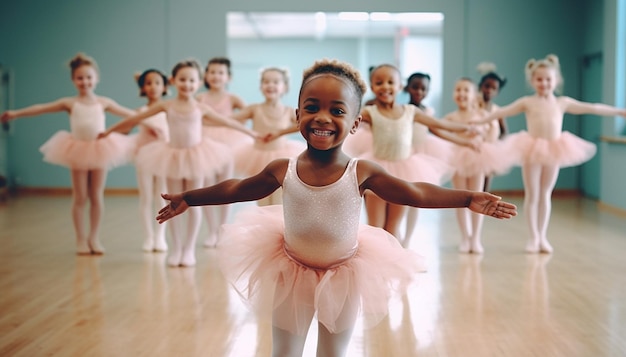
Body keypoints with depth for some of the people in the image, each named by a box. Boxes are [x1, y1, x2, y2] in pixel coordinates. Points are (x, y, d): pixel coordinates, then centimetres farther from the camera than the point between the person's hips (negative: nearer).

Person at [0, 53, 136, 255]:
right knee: (80, 198, 4)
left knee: (96, 197, 4)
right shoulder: (69, 103, 2)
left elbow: (127, 113, 10)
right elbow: (42, 108, -2)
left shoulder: (103, 102, 5)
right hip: (79, 153, -1)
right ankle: (81, 239, 13)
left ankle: (94, 238, 15)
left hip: (99, 151, 1)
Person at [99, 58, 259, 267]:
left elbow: (227, 122, 9)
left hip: (196, 157, 0)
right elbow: (136, 118, 4)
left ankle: (189, 249, 13)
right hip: (173, 157, 0)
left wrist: (252, 133, 14)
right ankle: (176, 248, 15)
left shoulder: (201, 108, -1)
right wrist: (110, 130, 10)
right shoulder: (167, 106, -2)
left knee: (193, 205, 4)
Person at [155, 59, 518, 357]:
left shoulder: (362, 172, -19)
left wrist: (469, 198, -19)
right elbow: (237, 189, 1)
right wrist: (188, 198, 6)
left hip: (344, 276, 0)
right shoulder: (283, 170, -16)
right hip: (292, 273, 1)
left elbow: (416, 193, -12)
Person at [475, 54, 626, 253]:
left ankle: (542, 237, 18)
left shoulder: (563, 103, 8)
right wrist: (480, 121, -10)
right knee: (532, 195, 2)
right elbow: (503, 112, -2)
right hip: (533, 150, -2)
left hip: (554, 151, 2)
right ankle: (534, 237, 10)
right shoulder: (527, 102, 2)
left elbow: (592, 108, 9)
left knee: (545, 194, 9)